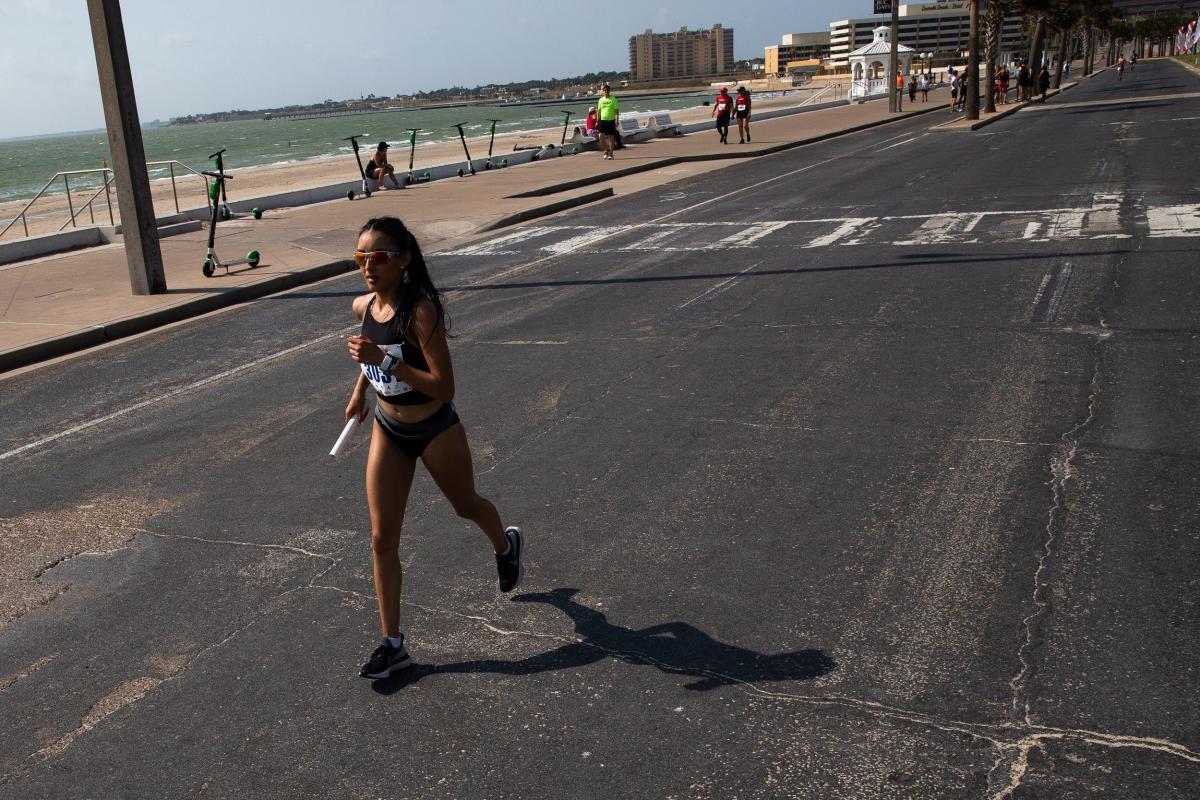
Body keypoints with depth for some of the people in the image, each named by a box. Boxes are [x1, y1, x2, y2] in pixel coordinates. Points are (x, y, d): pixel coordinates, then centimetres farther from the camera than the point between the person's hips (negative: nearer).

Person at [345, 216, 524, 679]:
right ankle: (393, 644, 13)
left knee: (465, 506, 21)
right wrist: (360, 390, 18)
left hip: (435, 429, -5)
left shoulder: (421, 312, -27)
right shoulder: (363, 306, -6)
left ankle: (506, 546, 57)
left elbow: (444, 388, -31)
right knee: (382, 539, 2)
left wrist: (386, 361, -38)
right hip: (388, 431, 5)